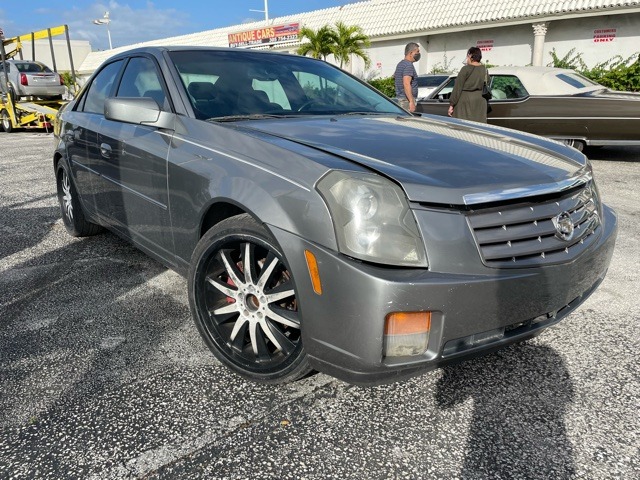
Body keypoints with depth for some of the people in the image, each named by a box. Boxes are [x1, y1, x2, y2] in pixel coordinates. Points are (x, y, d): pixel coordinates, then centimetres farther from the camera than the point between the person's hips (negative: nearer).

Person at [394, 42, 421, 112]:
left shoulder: (400, 64, 17)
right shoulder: (409, 65, -14)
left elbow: (394, 76, 35)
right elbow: (406, 84, -24)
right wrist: (411, 101, -28)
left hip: (399, 98, 10)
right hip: (406, 100, -10)